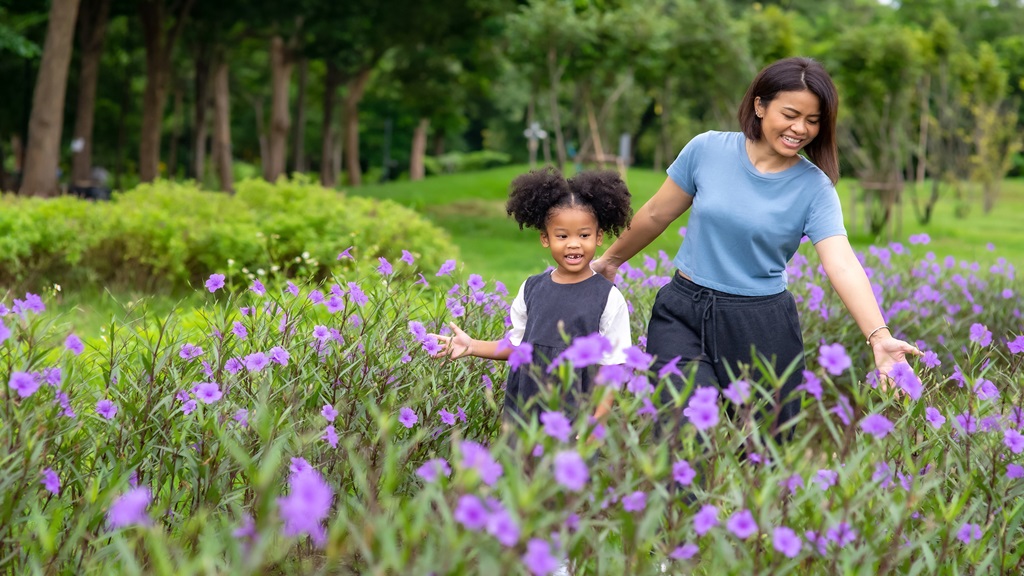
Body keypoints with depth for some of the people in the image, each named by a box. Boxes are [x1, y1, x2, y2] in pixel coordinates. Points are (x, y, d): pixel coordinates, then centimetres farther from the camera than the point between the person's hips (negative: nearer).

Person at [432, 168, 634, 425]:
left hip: (575, 417, -4)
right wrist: (473, 346, 4)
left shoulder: (608, 298, -6)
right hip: (523, 410, 4)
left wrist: (597, 420, -11)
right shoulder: (532, 289, 5)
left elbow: (612, 366, -5)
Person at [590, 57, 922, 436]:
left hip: (761, 327, 0)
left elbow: (843, 265, -20)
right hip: (683, 313, 0)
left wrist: (879, 337, -34)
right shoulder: (707, 150, -5)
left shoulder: (815, 188, -8)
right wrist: (612, 259, 22)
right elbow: (657, 215, 9)